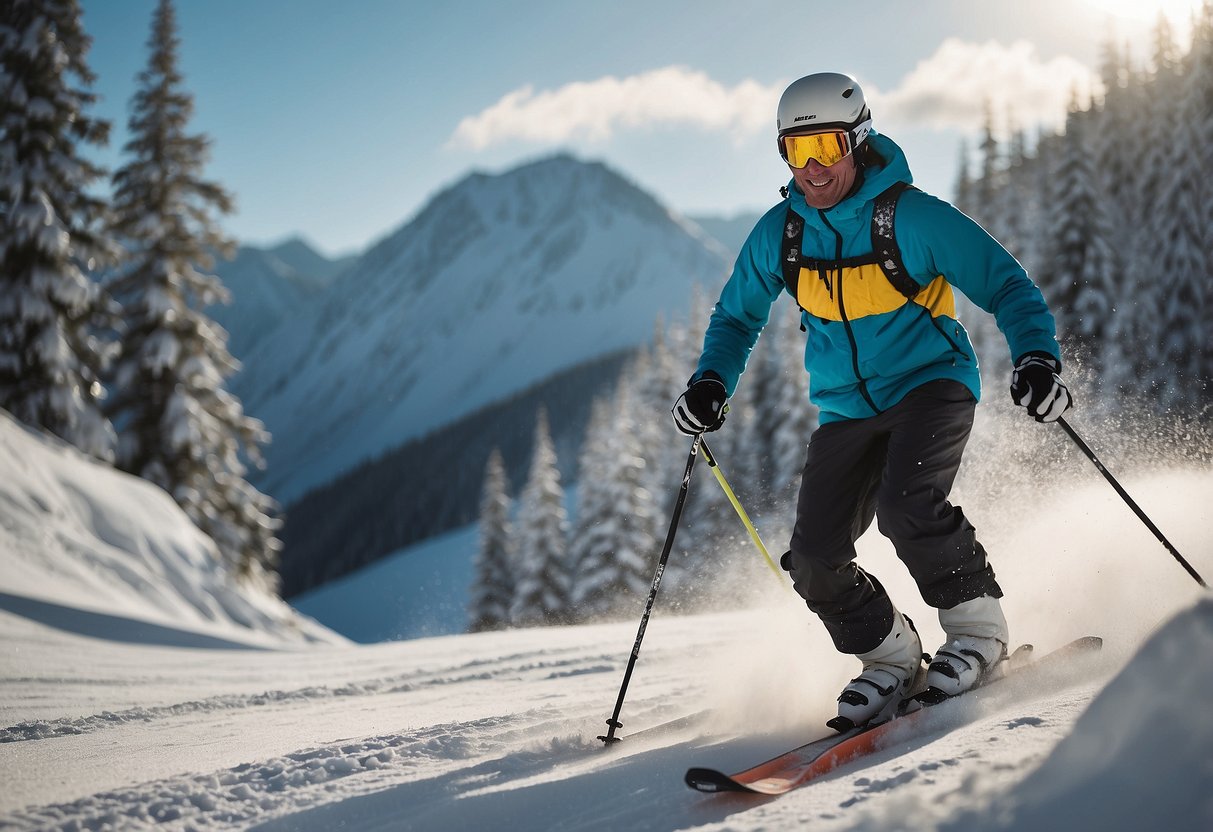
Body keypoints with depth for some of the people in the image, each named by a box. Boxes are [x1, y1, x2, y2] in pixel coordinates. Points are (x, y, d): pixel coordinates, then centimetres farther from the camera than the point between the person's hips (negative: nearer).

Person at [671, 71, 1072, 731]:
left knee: (905, 505, -31)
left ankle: (979, 627, -7)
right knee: (815, 558, -9)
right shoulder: (778, 234, -2)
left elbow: (1007, 286, -11)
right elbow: (737, 316, 14)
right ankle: (891, 659, 14)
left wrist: (1036, 357, -28)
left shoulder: (912, 218, -15)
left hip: (930, 384, -5)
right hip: (847, 410, 5)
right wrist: (711, 383, -4)